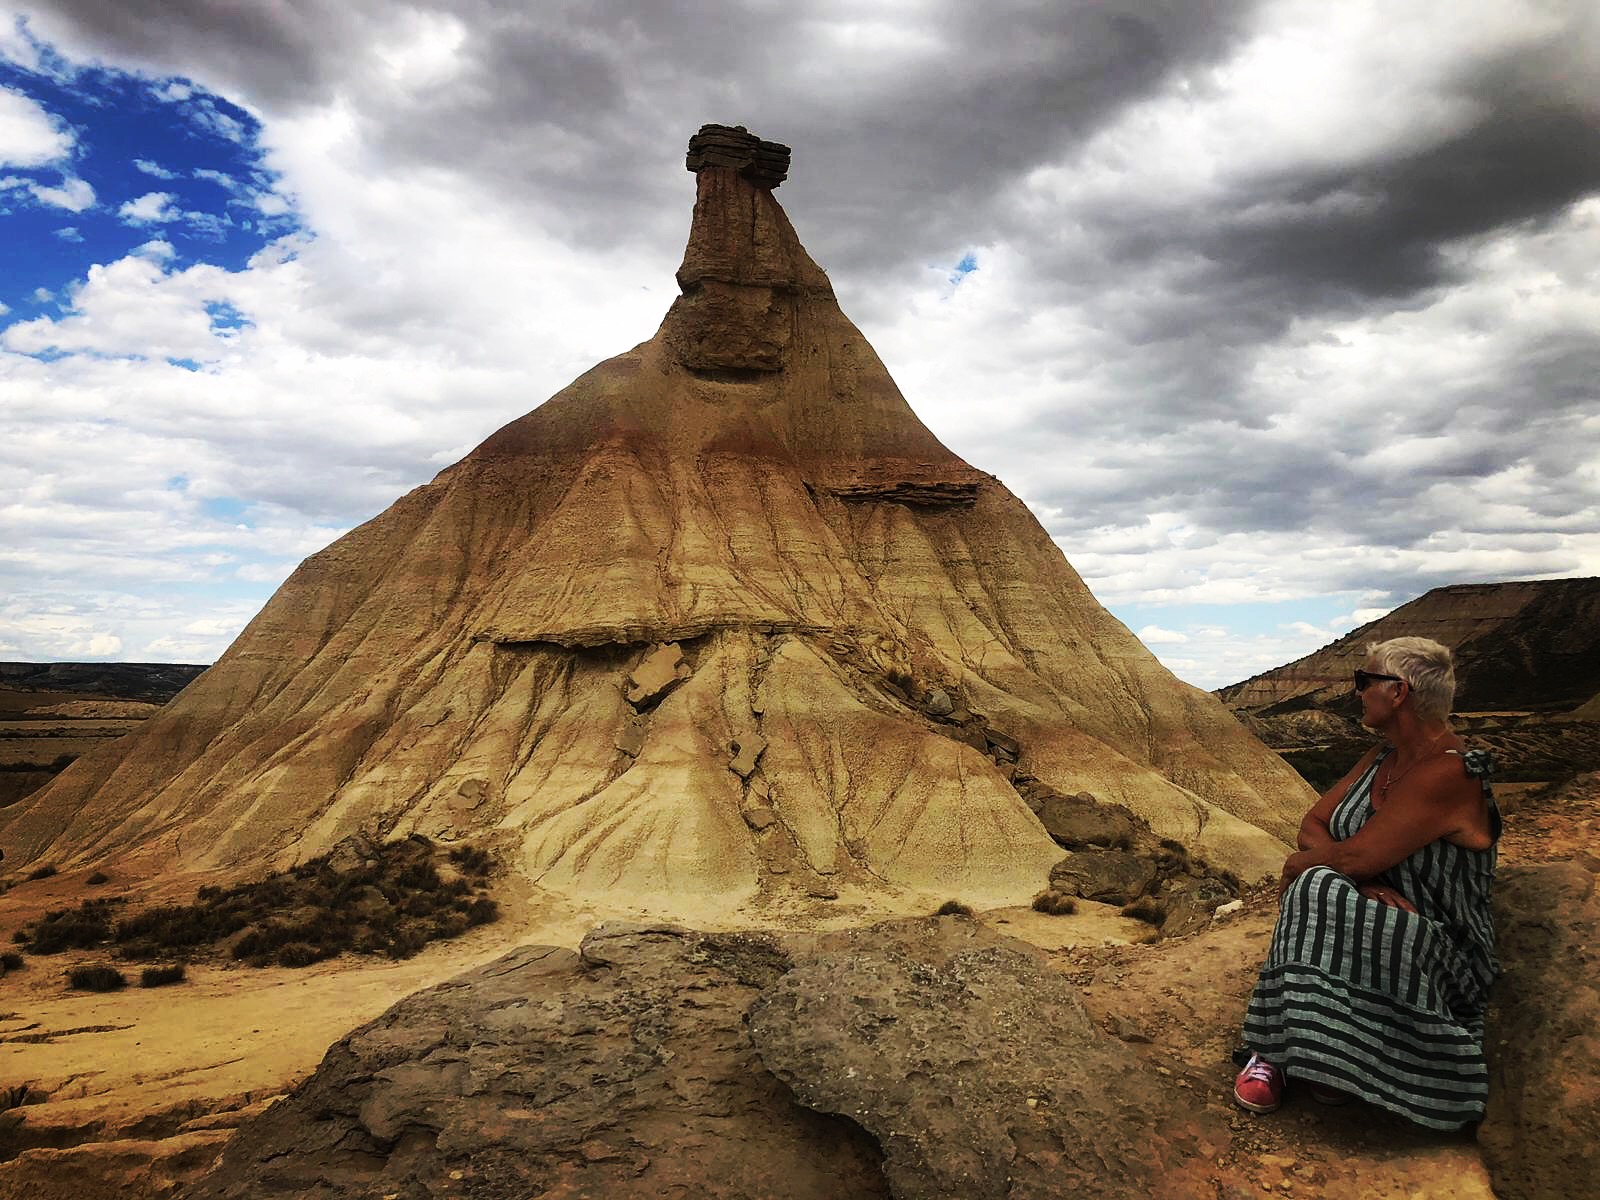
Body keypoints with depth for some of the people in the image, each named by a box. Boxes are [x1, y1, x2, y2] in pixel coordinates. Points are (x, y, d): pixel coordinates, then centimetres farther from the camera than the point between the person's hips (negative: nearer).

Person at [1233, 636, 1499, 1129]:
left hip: (1440, 955, -7)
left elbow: (1354, 856, -27)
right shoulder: (1380, 760, 6)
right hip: (1377, 925, 7)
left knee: (1316, 892, -30)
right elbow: (1313, 823, 1)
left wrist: (1300, 865, -7)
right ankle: (1278, 1049, -16)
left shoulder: (1447, 775, -23)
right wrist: (1359, 880, -17)